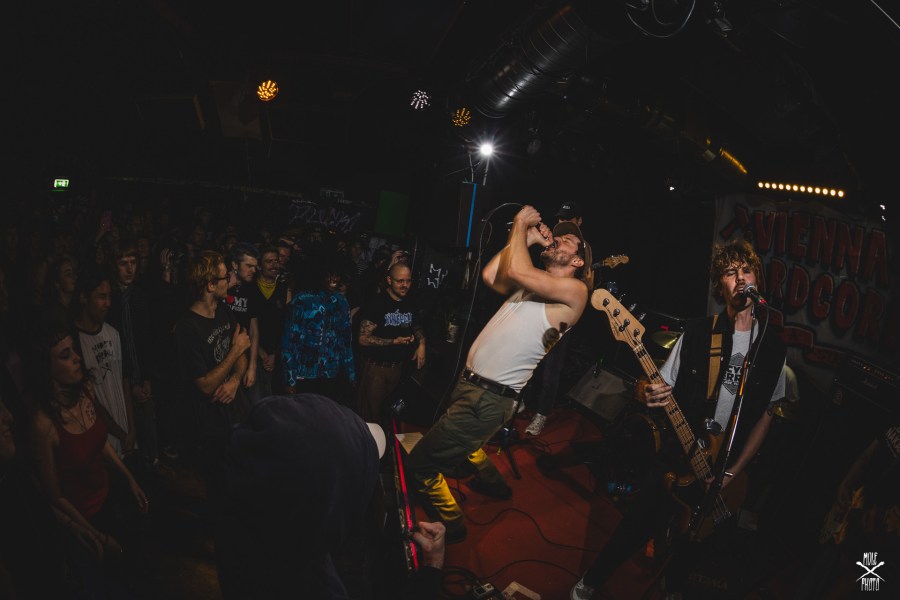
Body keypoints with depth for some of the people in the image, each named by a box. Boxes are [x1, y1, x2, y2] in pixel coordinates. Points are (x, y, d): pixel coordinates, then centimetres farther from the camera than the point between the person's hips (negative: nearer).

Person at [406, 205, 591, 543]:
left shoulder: (574, 290, -12)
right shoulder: (534, 284, 15)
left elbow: (516, 271, -24)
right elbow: (490, 276, 5)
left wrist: (520, 226, -10)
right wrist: (524, 240, 7)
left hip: (489, 399, -9)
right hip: (469, 384, 10)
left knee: (419, 465, -6)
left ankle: (449, 524, 16)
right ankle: (491, 481, 55)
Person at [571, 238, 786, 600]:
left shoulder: (772, 346, -2)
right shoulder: (698, 332, -7)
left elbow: (766, 415, 3)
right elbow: (662, 388, -2)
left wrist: (732, 473, -5)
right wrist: (650, 396, -29)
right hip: (676, 457, -2)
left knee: (690, 545, 16)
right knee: (634, 530, 2)